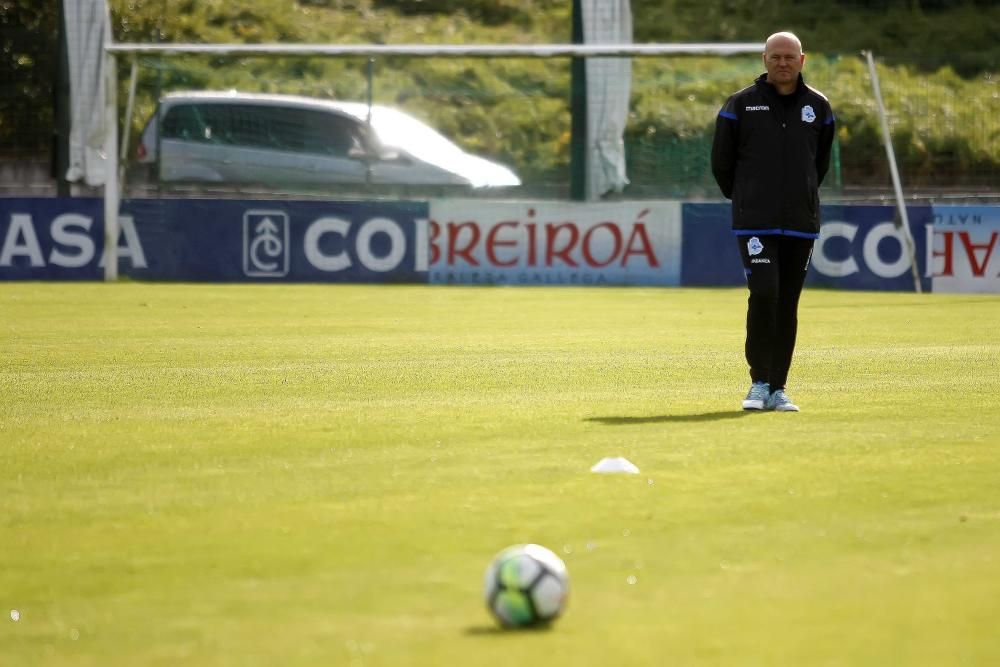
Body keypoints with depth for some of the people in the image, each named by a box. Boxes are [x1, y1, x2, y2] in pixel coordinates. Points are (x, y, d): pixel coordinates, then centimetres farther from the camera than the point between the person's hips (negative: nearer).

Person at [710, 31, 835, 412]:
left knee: (788, 305, 4)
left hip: (801, 223, 3)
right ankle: (759, 383, -6)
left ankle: (777, 389, 10)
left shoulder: (818, 106, 8)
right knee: (764, 294, -16)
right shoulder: (740, 105, -1)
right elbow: (721, 160, 9)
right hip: (755, 222, -3)